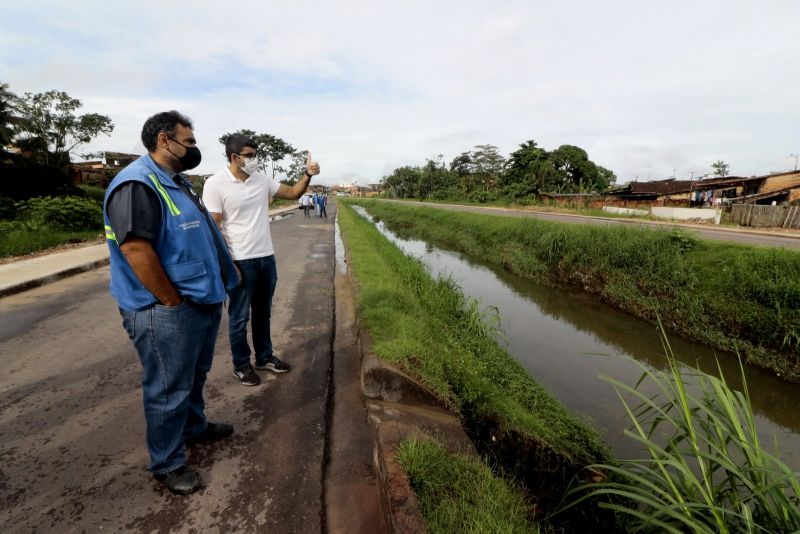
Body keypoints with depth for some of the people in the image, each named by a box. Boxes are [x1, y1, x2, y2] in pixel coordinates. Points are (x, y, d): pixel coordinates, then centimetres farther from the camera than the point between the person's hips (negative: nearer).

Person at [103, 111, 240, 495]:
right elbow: (135, 248, -27)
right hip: (166, 313, -10)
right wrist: (173, 302, -20)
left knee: (195, 376, 25)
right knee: (169, 389, 7)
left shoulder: (176, 181, 14)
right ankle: (167, 464, 26)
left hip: (203, 301, 10)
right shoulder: (137, 185, -19)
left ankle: (194, 427, 47)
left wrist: (223, 269, 16)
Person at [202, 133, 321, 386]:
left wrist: (308, 174, -7)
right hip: (240, 261, -6)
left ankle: (264, 357, 34)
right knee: (239, 316, 9)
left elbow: (293, 193, 11)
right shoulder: (216, 184, -11)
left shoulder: (262, 179, 5)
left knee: (263, 312, 18)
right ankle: (241, 365, 25)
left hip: (266, 257, 6)